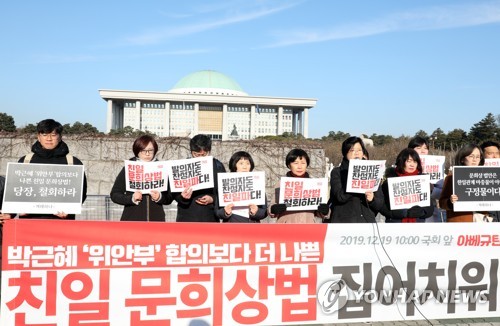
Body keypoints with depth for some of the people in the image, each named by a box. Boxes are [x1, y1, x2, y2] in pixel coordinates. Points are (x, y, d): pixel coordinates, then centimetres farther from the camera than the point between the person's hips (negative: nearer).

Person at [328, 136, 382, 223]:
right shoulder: (337, 172, 5)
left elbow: (380, 200, 11)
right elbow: (341, 196, -11)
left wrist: (372, 199, -11)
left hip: (367, 220, 3)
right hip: (344, 220, -3)